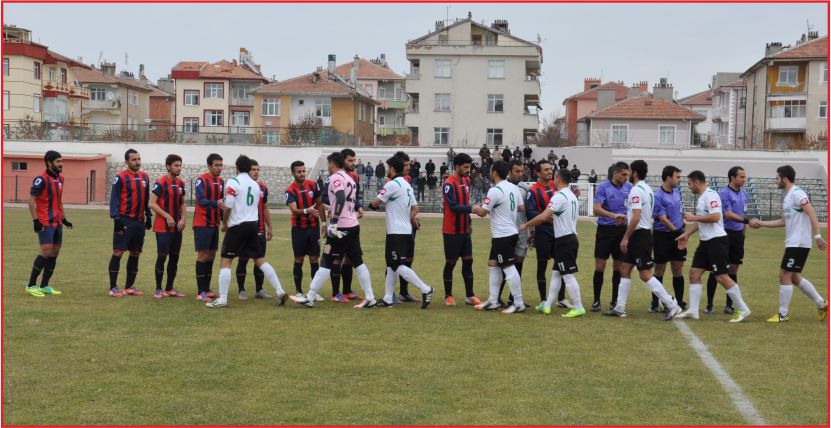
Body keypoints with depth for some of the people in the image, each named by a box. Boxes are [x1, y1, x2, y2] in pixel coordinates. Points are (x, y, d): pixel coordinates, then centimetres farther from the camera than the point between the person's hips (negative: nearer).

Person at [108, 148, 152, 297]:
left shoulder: (144, 177, 12)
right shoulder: (121, 177, -6)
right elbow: (114, 198, -9)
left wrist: (148, 215, 17)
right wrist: (116, 218, -17)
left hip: (140, 221, 6)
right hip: (125, 220, -6)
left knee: (135, 254, 9)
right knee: (118, 252, -5)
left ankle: (129, 286, 18)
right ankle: (113, 288, 0)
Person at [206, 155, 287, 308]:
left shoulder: (233, 182, -8)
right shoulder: (256, 185, 12)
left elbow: (228, 207, -12)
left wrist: (224, 222, 6)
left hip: (237, 227, -6)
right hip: (253, 225, 6)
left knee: (225, 261, 1)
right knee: (261, 260, 11)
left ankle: (222, 299, -2)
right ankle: (280, 291, 7)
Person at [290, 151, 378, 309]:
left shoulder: (335, 178, -9)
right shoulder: (349, 179, 18)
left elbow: (341, 199, -23)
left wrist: (334, 222, -24)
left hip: (341, 228, -8)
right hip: (354, 225, 8)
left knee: (326, 263, -3)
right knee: (357, 262, 10)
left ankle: (309, 298, 2)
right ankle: (370, 298, 9)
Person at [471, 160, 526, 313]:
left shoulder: (495, 191, -18)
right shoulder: (513, 188, 7)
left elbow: (482, 213, -13)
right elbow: (521, 207, 14)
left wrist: (476, 209, 9)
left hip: (502, 236, -9)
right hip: (512, 232, 9)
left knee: (508, 268, -5)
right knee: (493, 264, 15)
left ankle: (519, 303, 0)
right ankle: (492, 301, 19)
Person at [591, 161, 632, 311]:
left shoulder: (629, 187, 3)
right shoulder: (603, 187, -8)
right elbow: (597, 209, -16)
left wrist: (625, 218, -9)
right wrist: (614, 216, -30)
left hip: (622, 230, 3)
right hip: (605, 230, -3)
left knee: (618, 266, 6)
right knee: (600, 265, -3)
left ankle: (615, 301, 16)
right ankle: (596, 301, 6)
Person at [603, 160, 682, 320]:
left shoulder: (636, 190, -17)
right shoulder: (647, 189, 13)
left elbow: (636, 217, -24)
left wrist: (625, 238, -20)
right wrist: (626, 218, 23)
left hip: (639, 235, -10)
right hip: (644, 233, 10)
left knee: (645, 275, -7)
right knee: (624, 269, 12)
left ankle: (672, 306, -4)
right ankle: (620, 308, 15)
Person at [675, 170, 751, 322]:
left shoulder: (710, 195, -14)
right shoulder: (701, 197, 16)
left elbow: (715, 217, -25)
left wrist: (694, 217, -16)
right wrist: (686, 234, 20)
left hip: (717, 240, -10)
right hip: (706, 242, 10)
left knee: (721, 276, -7)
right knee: (694, 273, 5)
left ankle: (743, 309, 4)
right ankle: (693, 311, 7)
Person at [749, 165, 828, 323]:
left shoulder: (796, 193, -13)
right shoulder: (788, 196, 17)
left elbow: (812, 213, -21)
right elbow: (784, 221, 23)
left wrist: (817, 236, -27)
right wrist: (760, 223, 22)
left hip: (799, 243, -10)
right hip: (793, 243, 10)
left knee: (785, 275, -5)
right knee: (794, 277, 15)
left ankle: (783, 314, 3)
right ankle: (822, 304, 22)